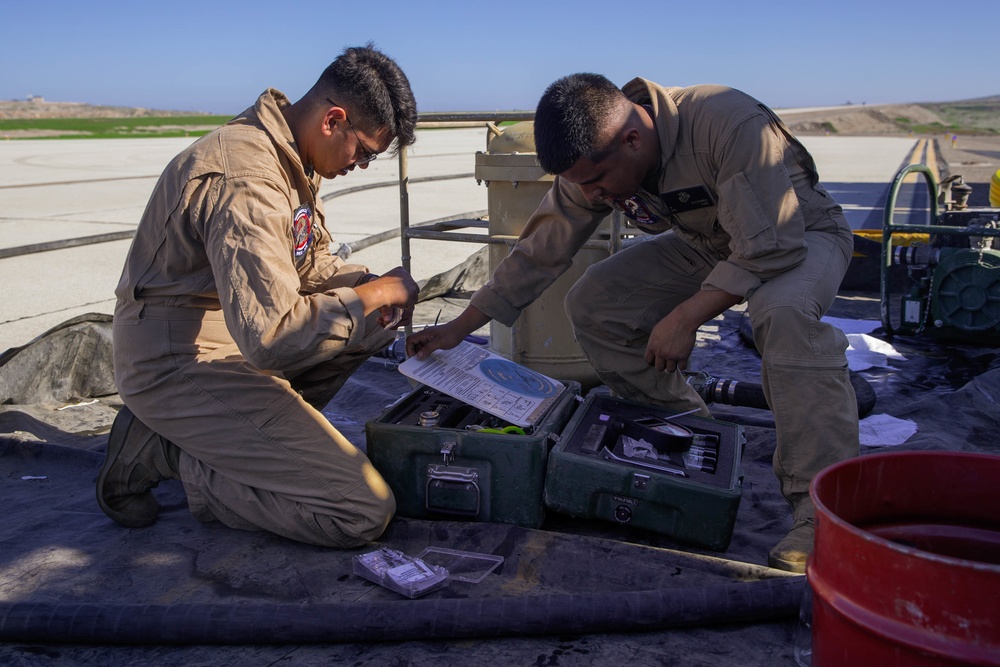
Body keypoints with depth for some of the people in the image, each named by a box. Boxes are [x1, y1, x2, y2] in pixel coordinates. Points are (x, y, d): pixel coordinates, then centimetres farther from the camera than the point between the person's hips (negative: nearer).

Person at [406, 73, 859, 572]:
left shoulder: (729, 125, -37)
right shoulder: (591, 164, -16)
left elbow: (770, 248, -35)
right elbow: (538, 253, -8)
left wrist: (686, 316, -34)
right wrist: (457, 329, -6)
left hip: (797, 235, -6)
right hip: (705, 243, 6)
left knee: (782, 311, -40)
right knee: (591, 304, -11)